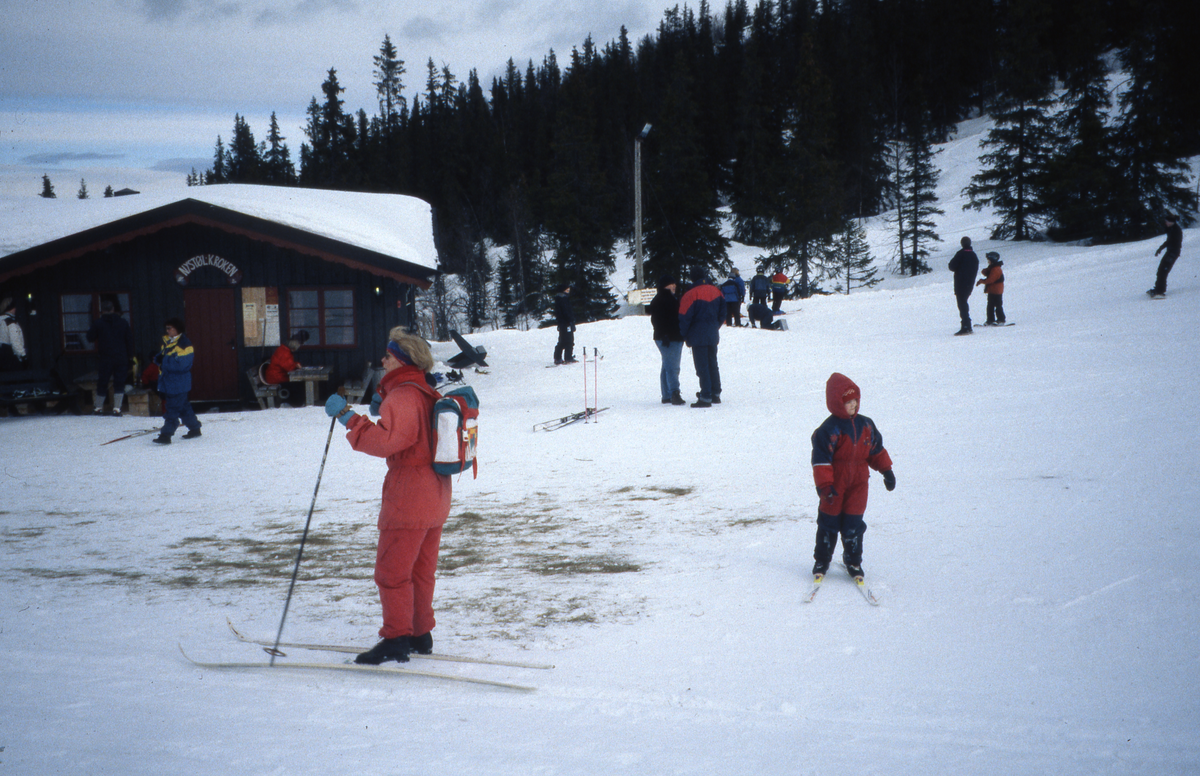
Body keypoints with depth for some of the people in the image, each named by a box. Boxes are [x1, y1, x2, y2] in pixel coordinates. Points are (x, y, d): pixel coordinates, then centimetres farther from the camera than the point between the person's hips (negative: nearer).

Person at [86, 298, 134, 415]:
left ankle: (98, 407, 18)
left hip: (105, 359, -1)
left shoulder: (98, 323, -4)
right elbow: (130, 340, 5)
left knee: (102, 383, 10)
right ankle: (117, 408, -2)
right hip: (121, 358, 1)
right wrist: (130, 355, 12)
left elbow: (90, 338, 4)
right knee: (119, 383, 4)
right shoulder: (123, 322, 2)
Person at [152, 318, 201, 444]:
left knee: (172, 409, -9)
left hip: (178, 383, -9)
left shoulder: (184, 344, -14)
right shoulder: (167, 342, 13)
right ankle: (195, 428, 28)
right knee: (184, 407, 17)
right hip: (168, 381, 9)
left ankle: (166, 435, -11)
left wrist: (165, 361, -21)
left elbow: (182, 364, -21)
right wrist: (159, 358, -5)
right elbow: (160, 357, 19)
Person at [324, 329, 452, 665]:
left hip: (408, 499, -10)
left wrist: (348, 417, -25)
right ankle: (421, 634, 22)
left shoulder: (402, 397, -17)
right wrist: (382, 408, 12)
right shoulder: (428, 395, 13)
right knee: (421, 569, 16)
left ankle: (396, 640, -3)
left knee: (391, 571, -4)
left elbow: (384, 441, -27)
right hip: (435, 498, 10)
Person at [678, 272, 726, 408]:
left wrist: (684, 335, 0)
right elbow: (723, 313, 12)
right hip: (713, 335, 6)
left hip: (698, 336, -6)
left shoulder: (691, 294, -13)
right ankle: (716, 394, 22)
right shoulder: (716, 291, 6)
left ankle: (705, 398, -6)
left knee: (702, 367, -4)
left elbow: (684, 317, -12)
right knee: (712, 364, 17)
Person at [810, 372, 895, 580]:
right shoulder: (828, 430, -13)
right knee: (829, 523, 7)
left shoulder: (866, 425, 5)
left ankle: (853, 562, 19)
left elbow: (876, 449, 18)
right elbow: (821, 460, -14)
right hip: (834, 483, -3)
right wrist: (825, 485, -19)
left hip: (858, 482, 3)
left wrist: (886, 470, 16)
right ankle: (822, 561, 22)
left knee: (853, 524, 4)